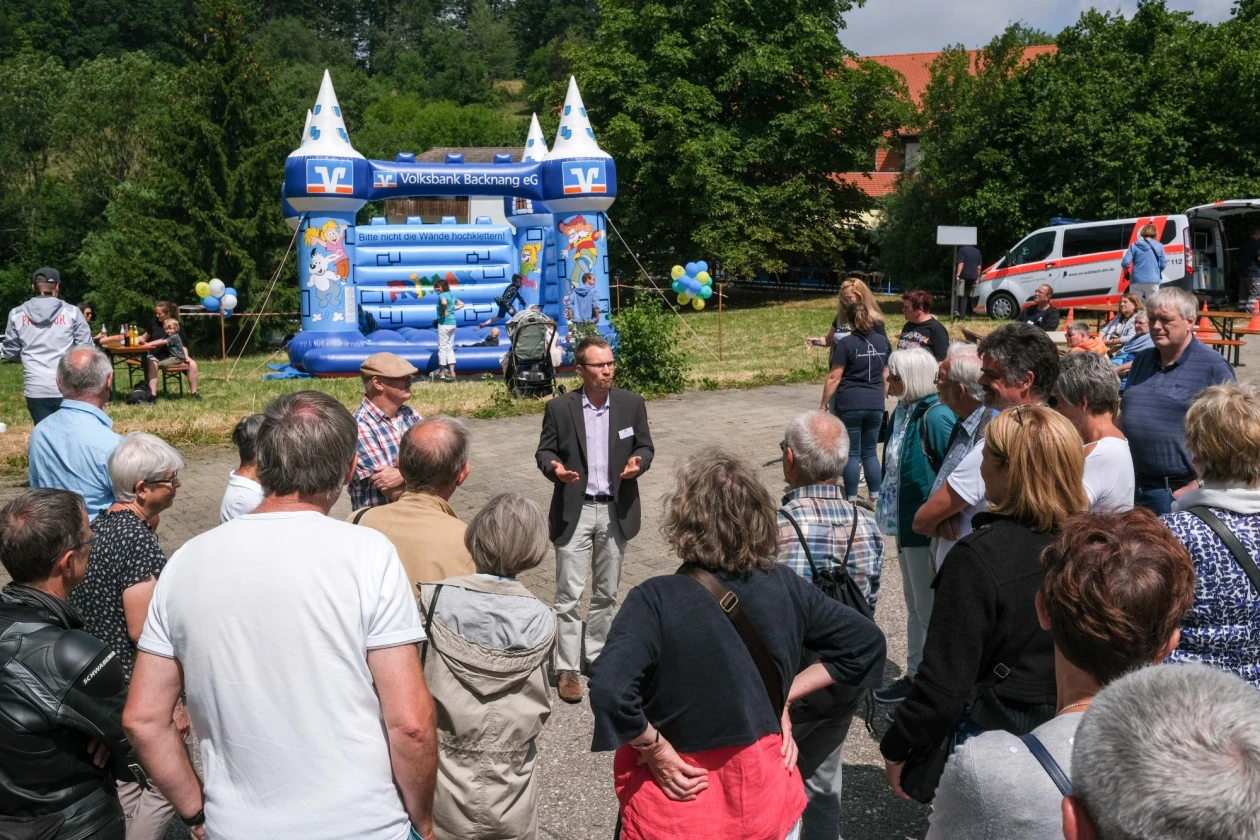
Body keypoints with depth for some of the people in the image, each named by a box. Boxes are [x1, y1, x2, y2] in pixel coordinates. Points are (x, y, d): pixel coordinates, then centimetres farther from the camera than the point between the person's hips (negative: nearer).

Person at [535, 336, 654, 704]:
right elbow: (544, 450, 1)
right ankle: (567, 669, 8)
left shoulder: (632, 403, -1)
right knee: (569, 594, -1)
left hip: (616, 510, 3)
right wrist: (554, 467, -21)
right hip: (574, 511, -2)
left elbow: (645, 446, 7)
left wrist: (637, 462, -15)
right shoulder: (560, 407, -6)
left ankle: (598, 654, 31)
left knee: (607, 592, 15)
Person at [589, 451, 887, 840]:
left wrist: (655, 748, -17)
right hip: (765, 792, 3)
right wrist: (786, 694, 1)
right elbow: (867, 642, 2)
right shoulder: (785, 586, -8)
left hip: (680, 800, -3)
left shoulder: (657, 599, -21)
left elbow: (609, 690, -34)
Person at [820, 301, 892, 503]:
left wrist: (824, 404, -2)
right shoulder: (883, 341, 8)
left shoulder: (846, 343, -8)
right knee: (870, 452, 14)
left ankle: (852, 499, 6)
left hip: (849, 405, -4)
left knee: (852, 453, 3)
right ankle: (875, 497, 14)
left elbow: (834, 378, -9)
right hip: (875, 404, 4)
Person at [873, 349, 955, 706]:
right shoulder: (903, 411, 5)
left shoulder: (936, 417, -22)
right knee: (914, 604, 20)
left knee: (929, 610, 4)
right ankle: (915, 674, 34)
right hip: (906, 523, 9)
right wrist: (890, 512, 17)